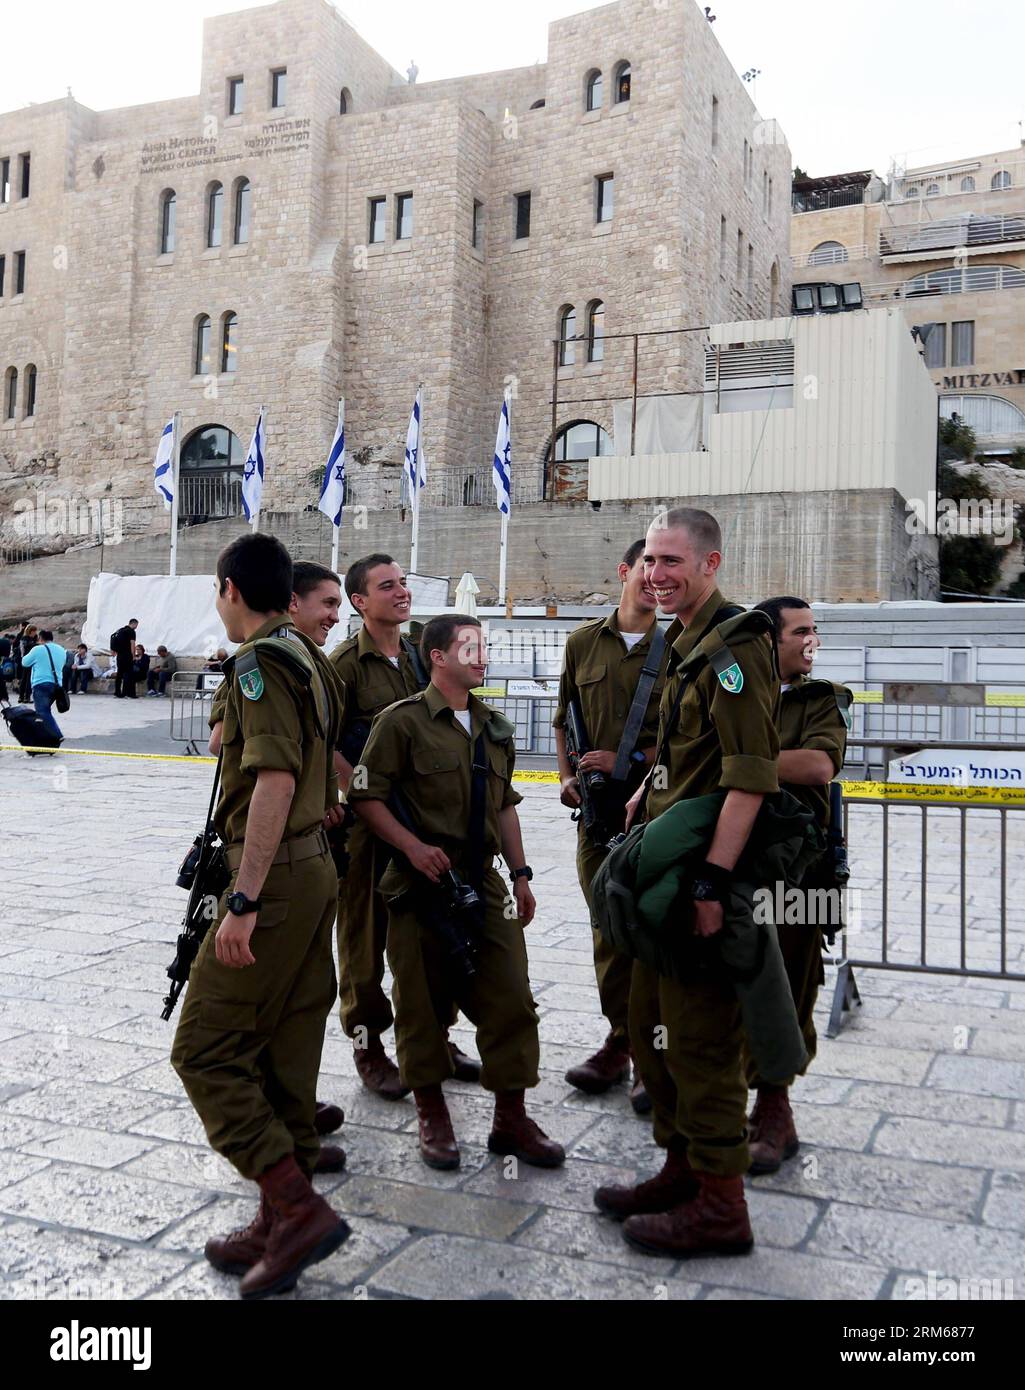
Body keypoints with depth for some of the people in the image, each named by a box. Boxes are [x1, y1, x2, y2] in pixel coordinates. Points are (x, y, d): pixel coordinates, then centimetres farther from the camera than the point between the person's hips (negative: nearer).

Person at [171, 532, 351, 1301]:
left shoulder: (260, 661, -14)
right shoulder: (313, 660, 14)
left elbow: (275, 780, -24)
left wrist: (243, 901, -25)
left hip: (277, 876, -10)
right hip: (318, 869, 10)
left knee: (205, 1049, -2)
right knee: (285, 1051, 14)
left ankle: (297, 1207, -3)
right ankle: (283, 1223, 24)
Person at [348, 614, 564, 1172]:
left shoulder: (495, 727, 14)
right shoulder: (402, 721, -6)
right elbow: (366, 796, -7)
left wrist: (520, 874, 14)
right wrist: (414, 847, -17)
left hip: (483, 882, 5)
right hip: (421, 884, -5)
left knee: (510, 998, 3)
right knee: (423, 1002, 5)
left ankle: (510, 1117, 17)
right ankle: (431, 1114, 24)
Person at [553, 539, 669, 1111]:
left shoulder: (678, 648, 0)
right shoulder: (583, 644, 11)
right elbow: (564, 719, 19)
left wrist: (631, 760, -12)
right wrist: (567, 777, 6)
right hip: (597, 807, 4)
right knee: (607, 928, 11)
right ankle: (620, 1043, 25)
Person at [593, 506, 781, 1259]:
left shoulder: (734, 645, -15)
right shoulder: (687, 646, 16)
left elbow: (751, 774, -24)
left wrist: (713, 879, -27)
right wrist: (641, 799, 17)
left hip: (705, 871, -10)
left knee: (700, 1035, -1)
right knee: (652, 1020, 18)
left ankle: (720, 1205, 13)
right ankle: (684, 1168, 32)